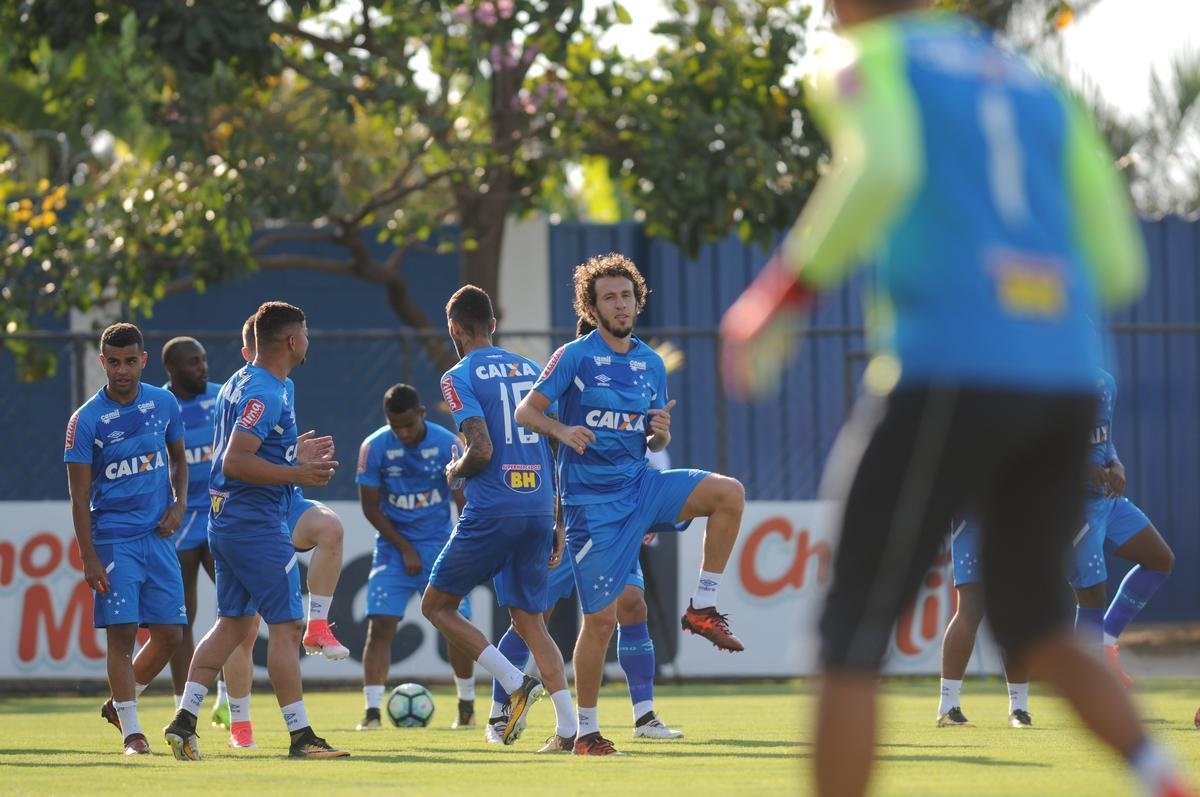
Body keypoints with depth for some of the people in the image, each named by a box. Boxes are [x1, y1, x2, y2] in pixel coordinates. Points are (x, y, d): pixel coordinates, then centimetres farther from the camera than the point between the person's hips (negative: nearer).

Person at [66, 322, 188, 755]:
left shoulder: (163, 403, 4)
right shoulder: (85, 420, -9)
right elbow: (80, 496, -8)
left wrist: (178, 505, 3)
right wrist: (89, 560, -13)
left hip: (158, 536, 4)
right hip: (113, 538, -4)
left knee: (170, 634, 3)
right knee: (122, 633, -8)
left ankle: (120, 704, 24)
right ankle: (131, 731, -2)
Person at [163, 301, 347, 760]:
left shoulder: (242, 383, 15)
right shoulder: (266, 393, -18)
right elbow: (234, 462, -24)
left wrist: (293, 456, 26)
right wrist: (296, 473, -24)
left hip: (227, 521, 10)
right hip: (256, 525, -10)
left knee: (233, 623, 14)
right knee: (285, 626, -6)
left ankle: (184, 720, 10)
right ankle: (301, 736, -4)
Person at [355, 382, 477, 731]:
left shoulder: (447, 444, -8)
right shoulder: (374, 447, -9)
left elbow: (464, 503, -4)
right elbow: (371, 506, -4)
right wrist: (405, 549, -9)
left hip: (440, 545, 0)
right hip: (394, 545, 0)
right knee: (380, 624, -13)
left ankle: (466, 706, 14)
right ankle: (372, 710, -12)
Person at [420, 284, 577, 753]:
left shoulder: (460, 377, -4)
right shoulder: (532, 371, 15)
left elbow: (482, 450, -16)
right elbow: (561, 451, 14)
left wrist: (455, 472, 7)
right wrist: (559, 526, 19)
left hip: (491, 512, -6)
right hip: (540, 511, 6)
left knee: (436, 605, 9)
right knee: (529, 621, 12)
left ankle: (514, 683, -8)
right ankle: (568, 728, -1)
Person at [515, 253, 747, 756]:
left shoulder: (651, 364, 11)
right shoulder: (574, 357, -4)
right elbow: (525, 412, -6)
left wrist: (660, 433, -7)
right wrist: (562, 430, -25)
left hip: (640, 483, 5)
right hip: (591, 500, -5)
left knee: (728, 493, -19)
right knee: (600, 619, -6)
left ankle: (702, 608, -8)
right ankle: (586, 732, 8)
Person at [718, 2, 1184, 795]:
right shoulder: (1038, 88, 21)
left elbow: (881, 167, -19)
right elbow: (1117, 262, 15)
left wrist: (779, 297, -12)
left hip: (951, 373, -6)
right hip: (1066, 381, 6)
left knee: (852, 639, 1)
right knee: (1037, 628, 20)